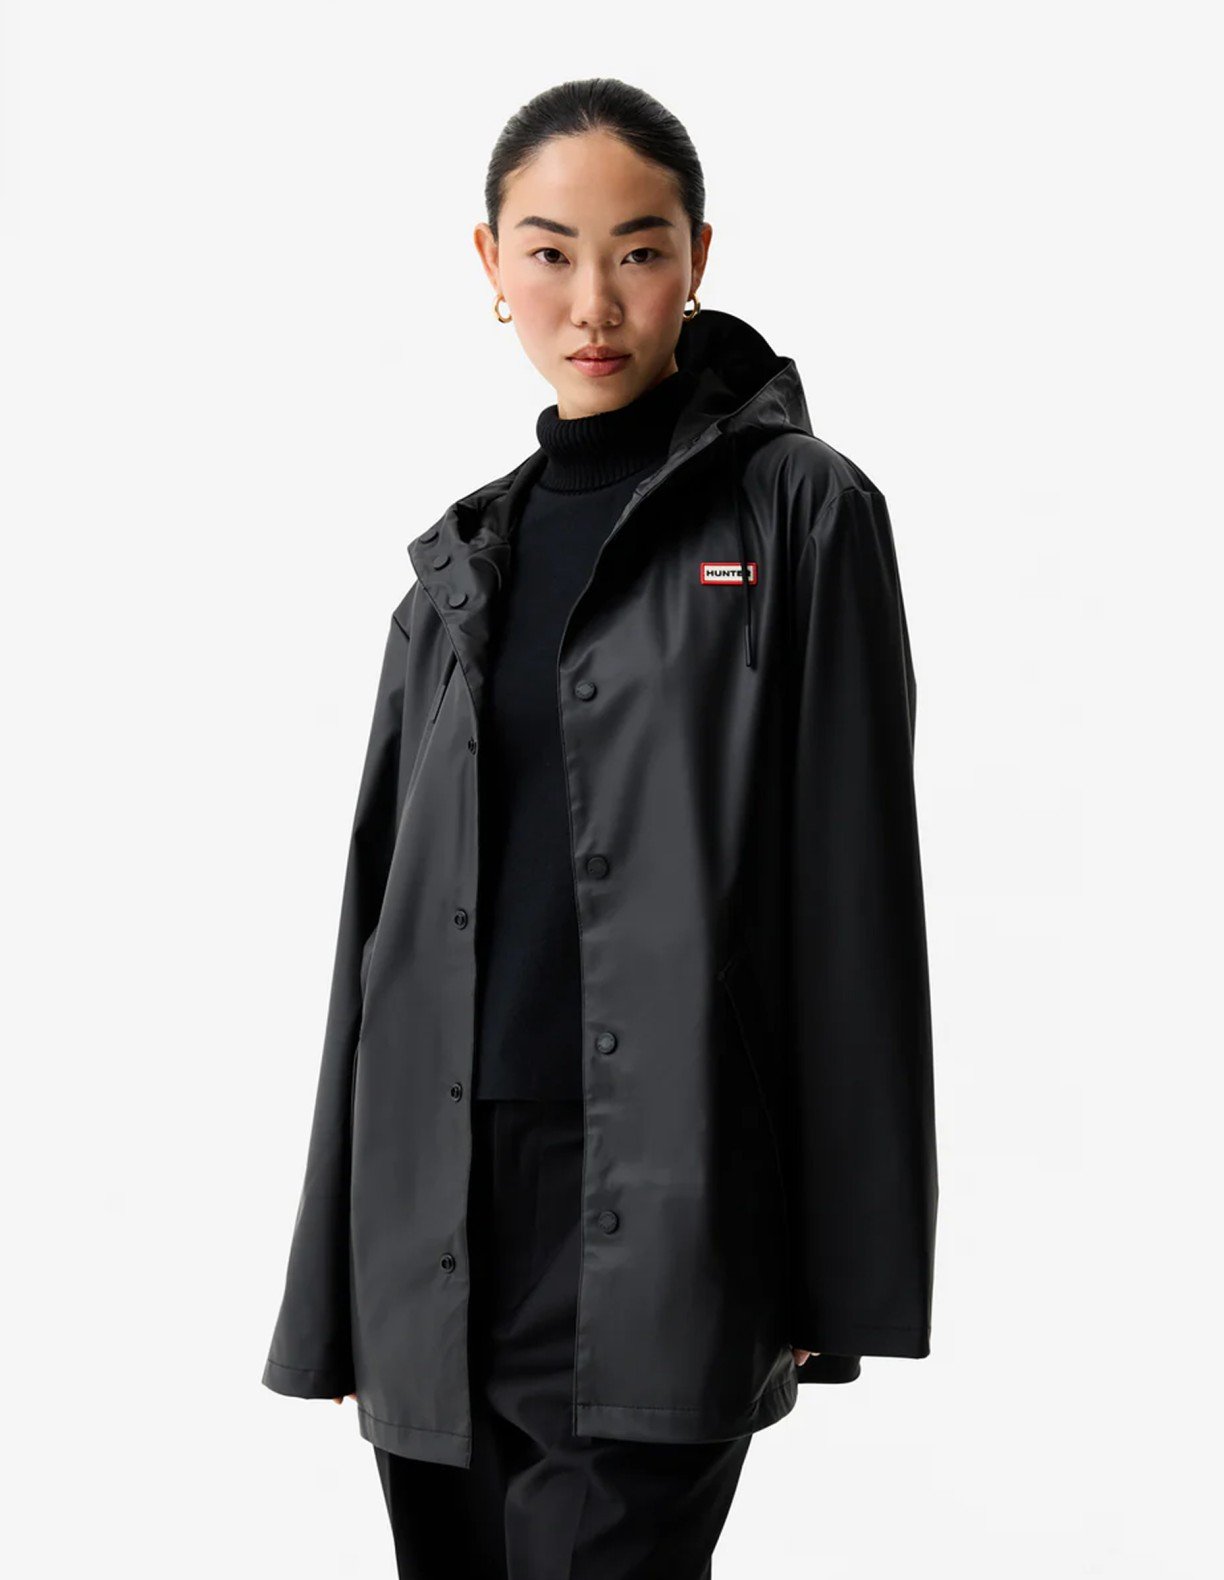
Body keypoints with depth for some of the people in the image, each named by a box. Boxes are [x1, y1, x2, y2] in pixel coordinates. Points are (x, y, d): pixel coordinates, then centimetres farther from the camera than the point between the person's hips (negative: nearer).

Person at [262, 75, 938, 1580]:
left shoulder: (797, 510, 0)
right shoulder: (463, 565, 14)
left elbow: (856, 896, -4)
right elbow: (387, 917, 14)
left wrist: (843, 1279, -8)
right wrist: (334, 1295, 12)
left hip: (661, 1221, -5)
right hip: (440, 1233, 5)